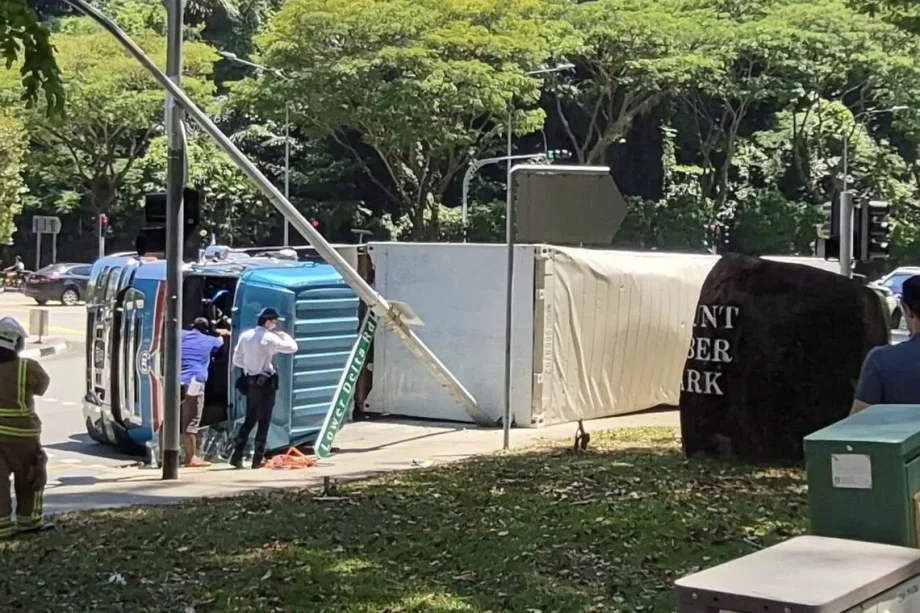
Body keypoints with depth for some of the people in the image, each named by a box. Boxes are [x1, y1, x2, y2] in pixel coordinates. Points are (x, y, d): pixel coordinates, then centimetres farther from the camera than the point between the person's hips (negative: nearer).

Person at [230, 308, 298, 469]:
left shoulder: (245, 335, 5)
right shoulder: (269, 338, -13)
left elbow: (237, 360, 8)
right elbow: (292, 347, -8)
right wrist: (283, 334, 6)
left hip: (250, 382, 6)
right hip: (265, 383, -6)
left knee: (249, 420, 14)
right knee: (264, 422, 2)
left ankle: (237, 456, 6)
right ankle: (258, 459, 2)